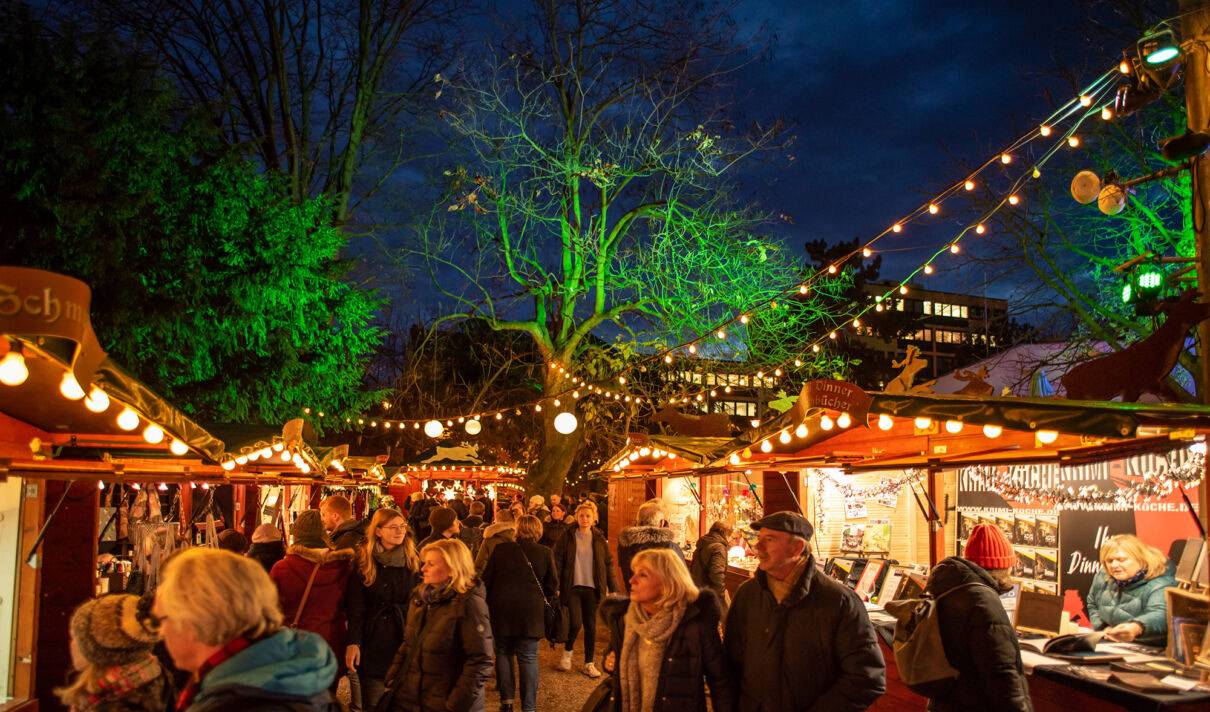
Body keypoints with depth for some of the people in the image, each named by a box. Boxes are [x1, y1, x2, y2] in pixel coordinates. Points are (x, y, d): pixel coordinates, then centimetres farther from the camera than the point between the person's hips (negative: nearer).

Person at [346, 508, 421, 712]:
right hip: (373, 643, -1)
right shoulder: (363, 561, -1)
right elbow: (355, 606, -4)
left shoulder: (415, 561, 1)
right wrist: (352, 642, -13)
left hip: (405, 641, 1)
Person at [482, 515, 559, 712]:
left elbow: (486, 580, 2)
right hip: (531, 612, -1)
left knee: (504, 653, 16)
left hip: (502, 610, 1)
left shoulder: (501, 549, -3)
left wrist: (489, 602, 17)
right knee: (528, 657, 5)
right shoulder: (545, 553, -5)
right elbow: (552, 586, 0)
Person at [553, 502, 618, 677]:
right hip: (572, 587, -2)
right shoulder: (567, 537, -1)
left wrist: (614, 589, 2)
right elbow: (557, 562, -3)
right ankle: (567, 652, 17)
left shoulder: (599, 540, 5)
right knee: (575, 623, -11)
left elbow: (608, 565, 7)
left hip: (592, 588, 2)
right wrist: (555, 587, -11)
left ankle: (589, 664, 18)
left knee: (591, 626, 6)